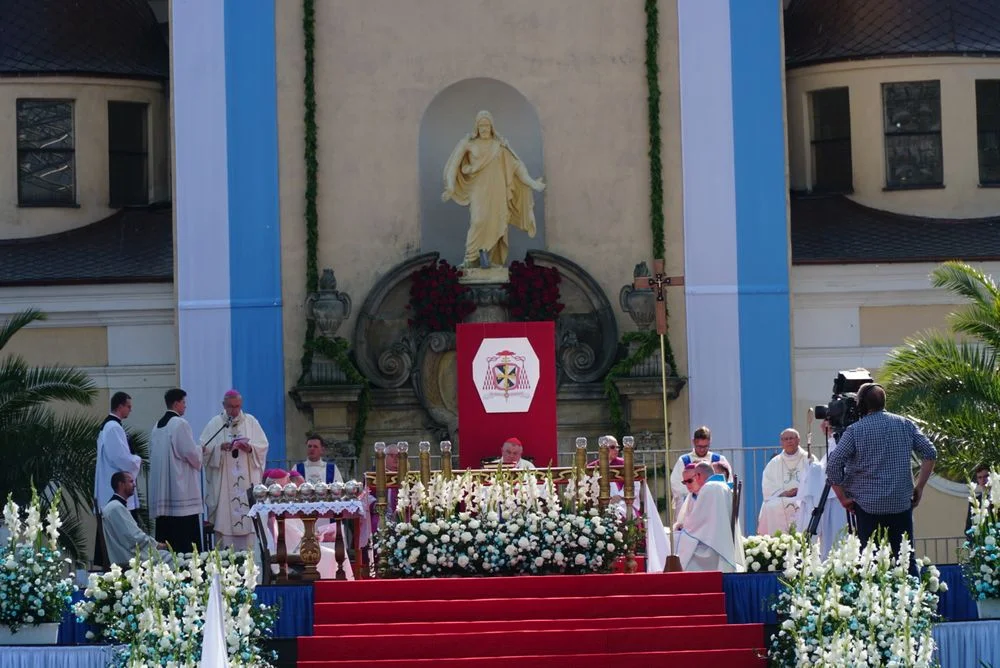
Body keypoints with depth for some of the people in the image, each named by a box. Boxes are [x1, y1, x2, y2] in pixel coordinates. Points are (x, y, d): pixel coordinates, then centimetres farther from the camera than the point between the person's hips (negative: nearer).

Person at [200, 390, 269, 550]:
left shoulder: (251, 422, 10)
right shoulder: (215, 423, 6)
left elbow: (263, 446, 9)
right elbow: (204, 447, 1)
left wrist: (250, 448, -11)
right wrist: (220, 448, -17)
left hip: (247, 480, 1)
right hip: (222, 481, -1)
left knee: (247, 515, -3)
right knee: (224, 517, -6)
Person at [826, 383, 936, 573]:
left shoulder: (855, 431, -5)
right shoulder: (905, 425, 6)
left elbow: (833, 466, -12)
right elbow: (930, 454, 3)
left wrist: (843, 498, -2)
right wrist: (919, 487, 9)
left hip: (869, 505, -3)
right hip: (902, 503, 3)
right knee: (906, 559, 6)